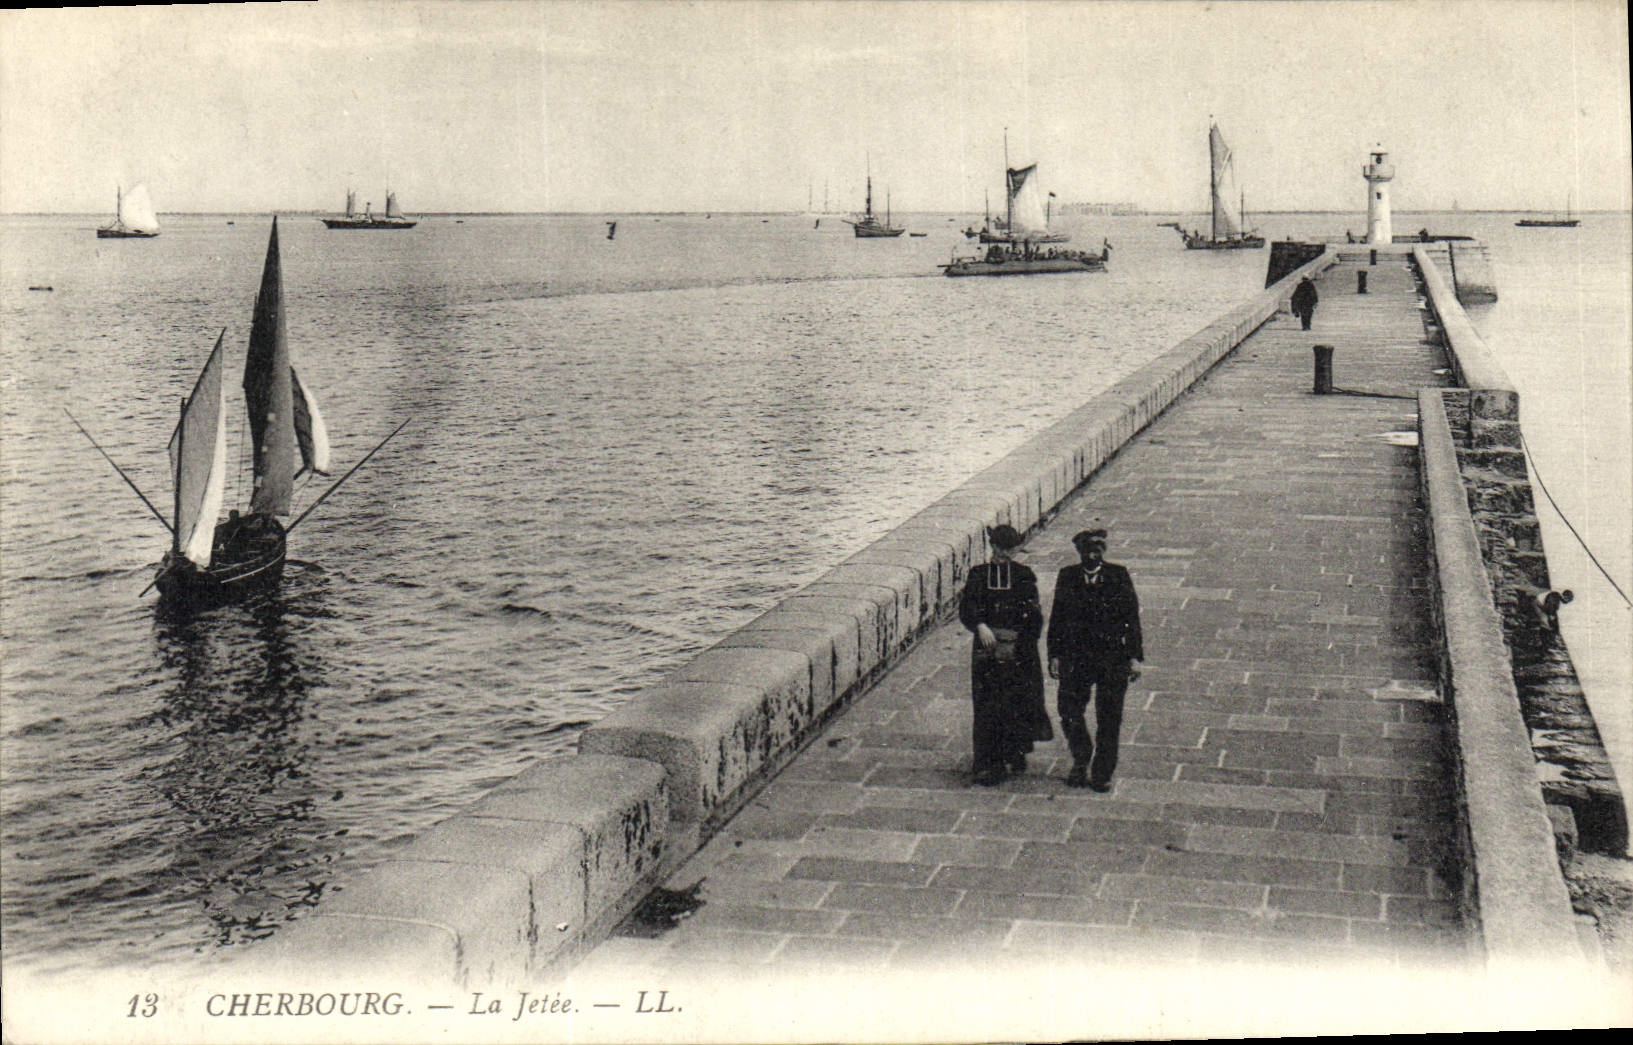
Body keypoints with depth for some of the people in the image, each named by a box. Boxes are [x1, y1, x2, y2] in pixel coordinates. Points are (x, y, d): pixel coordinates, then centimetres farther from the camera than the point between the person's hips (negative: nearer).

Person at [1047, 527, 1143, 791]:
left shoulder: (1119, 576, -1)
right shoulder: (1067, 577, 4)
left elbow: (1132, 617, 0)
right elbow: (1057, 617, 7)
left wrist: (1134, 657, -4)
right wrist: (1055, 655, 1)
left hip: (1113, 657, -1)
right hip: (1076, 656, 1)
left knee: (1109, 719, 3)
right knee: (1069, 713, 0)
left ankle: (1102, 774, 16)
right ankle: (1081, 762, 25)